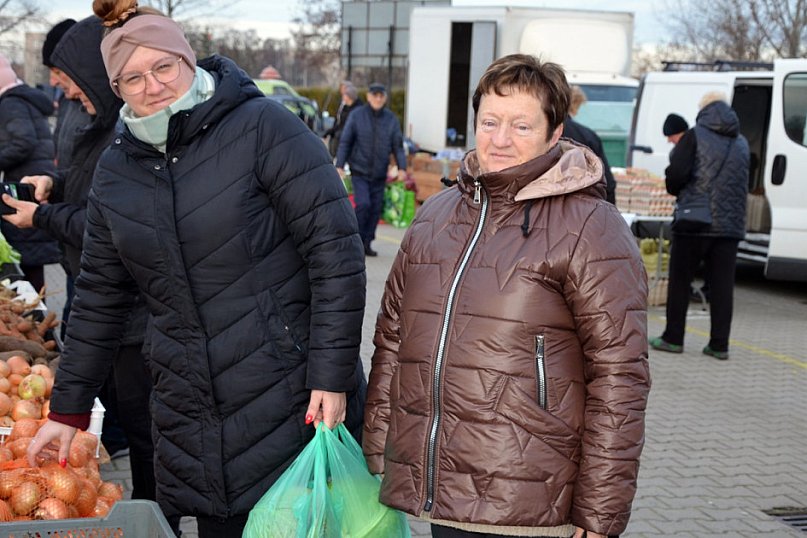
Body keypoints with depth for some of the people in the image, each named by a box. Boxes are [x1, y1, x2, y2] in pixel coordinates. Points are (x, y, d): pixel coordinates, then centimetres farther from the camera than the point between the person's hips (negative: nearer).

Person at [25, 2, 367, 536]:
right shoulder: (115, 171, 9)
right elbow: (99, 297, 17)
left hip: (294, 411, -4)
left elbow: (336, 250, -12)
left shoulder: (264, 127, -9)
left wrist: (332, 375, -15)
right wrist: (68, 409, 18)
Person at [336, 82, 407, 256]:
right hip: (359, 171, -3)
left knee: (376, 208, 3)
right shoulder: (356, 115, -2)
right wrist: (339, 166, -6)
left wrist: (402, 167, -6)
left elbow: (398, 145, 6)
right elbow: (345, 142, 0)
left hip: (380, 174, 3)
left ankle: (367, 243, 14)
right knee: (363, 204, -15)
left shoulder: (391, 119, 5)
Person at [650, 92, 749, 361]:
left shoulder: (695, 136, -5)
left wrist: (676, 191, 7)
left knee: (680, 280, 6)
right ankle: (719, 344, 5)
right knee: (722, 285, 5)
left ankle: (673, 338, 9)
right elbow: (743, 183, 19)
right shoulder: (742, 143, 14)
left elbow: (676, 173, -12)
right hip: (730, 224, 5)